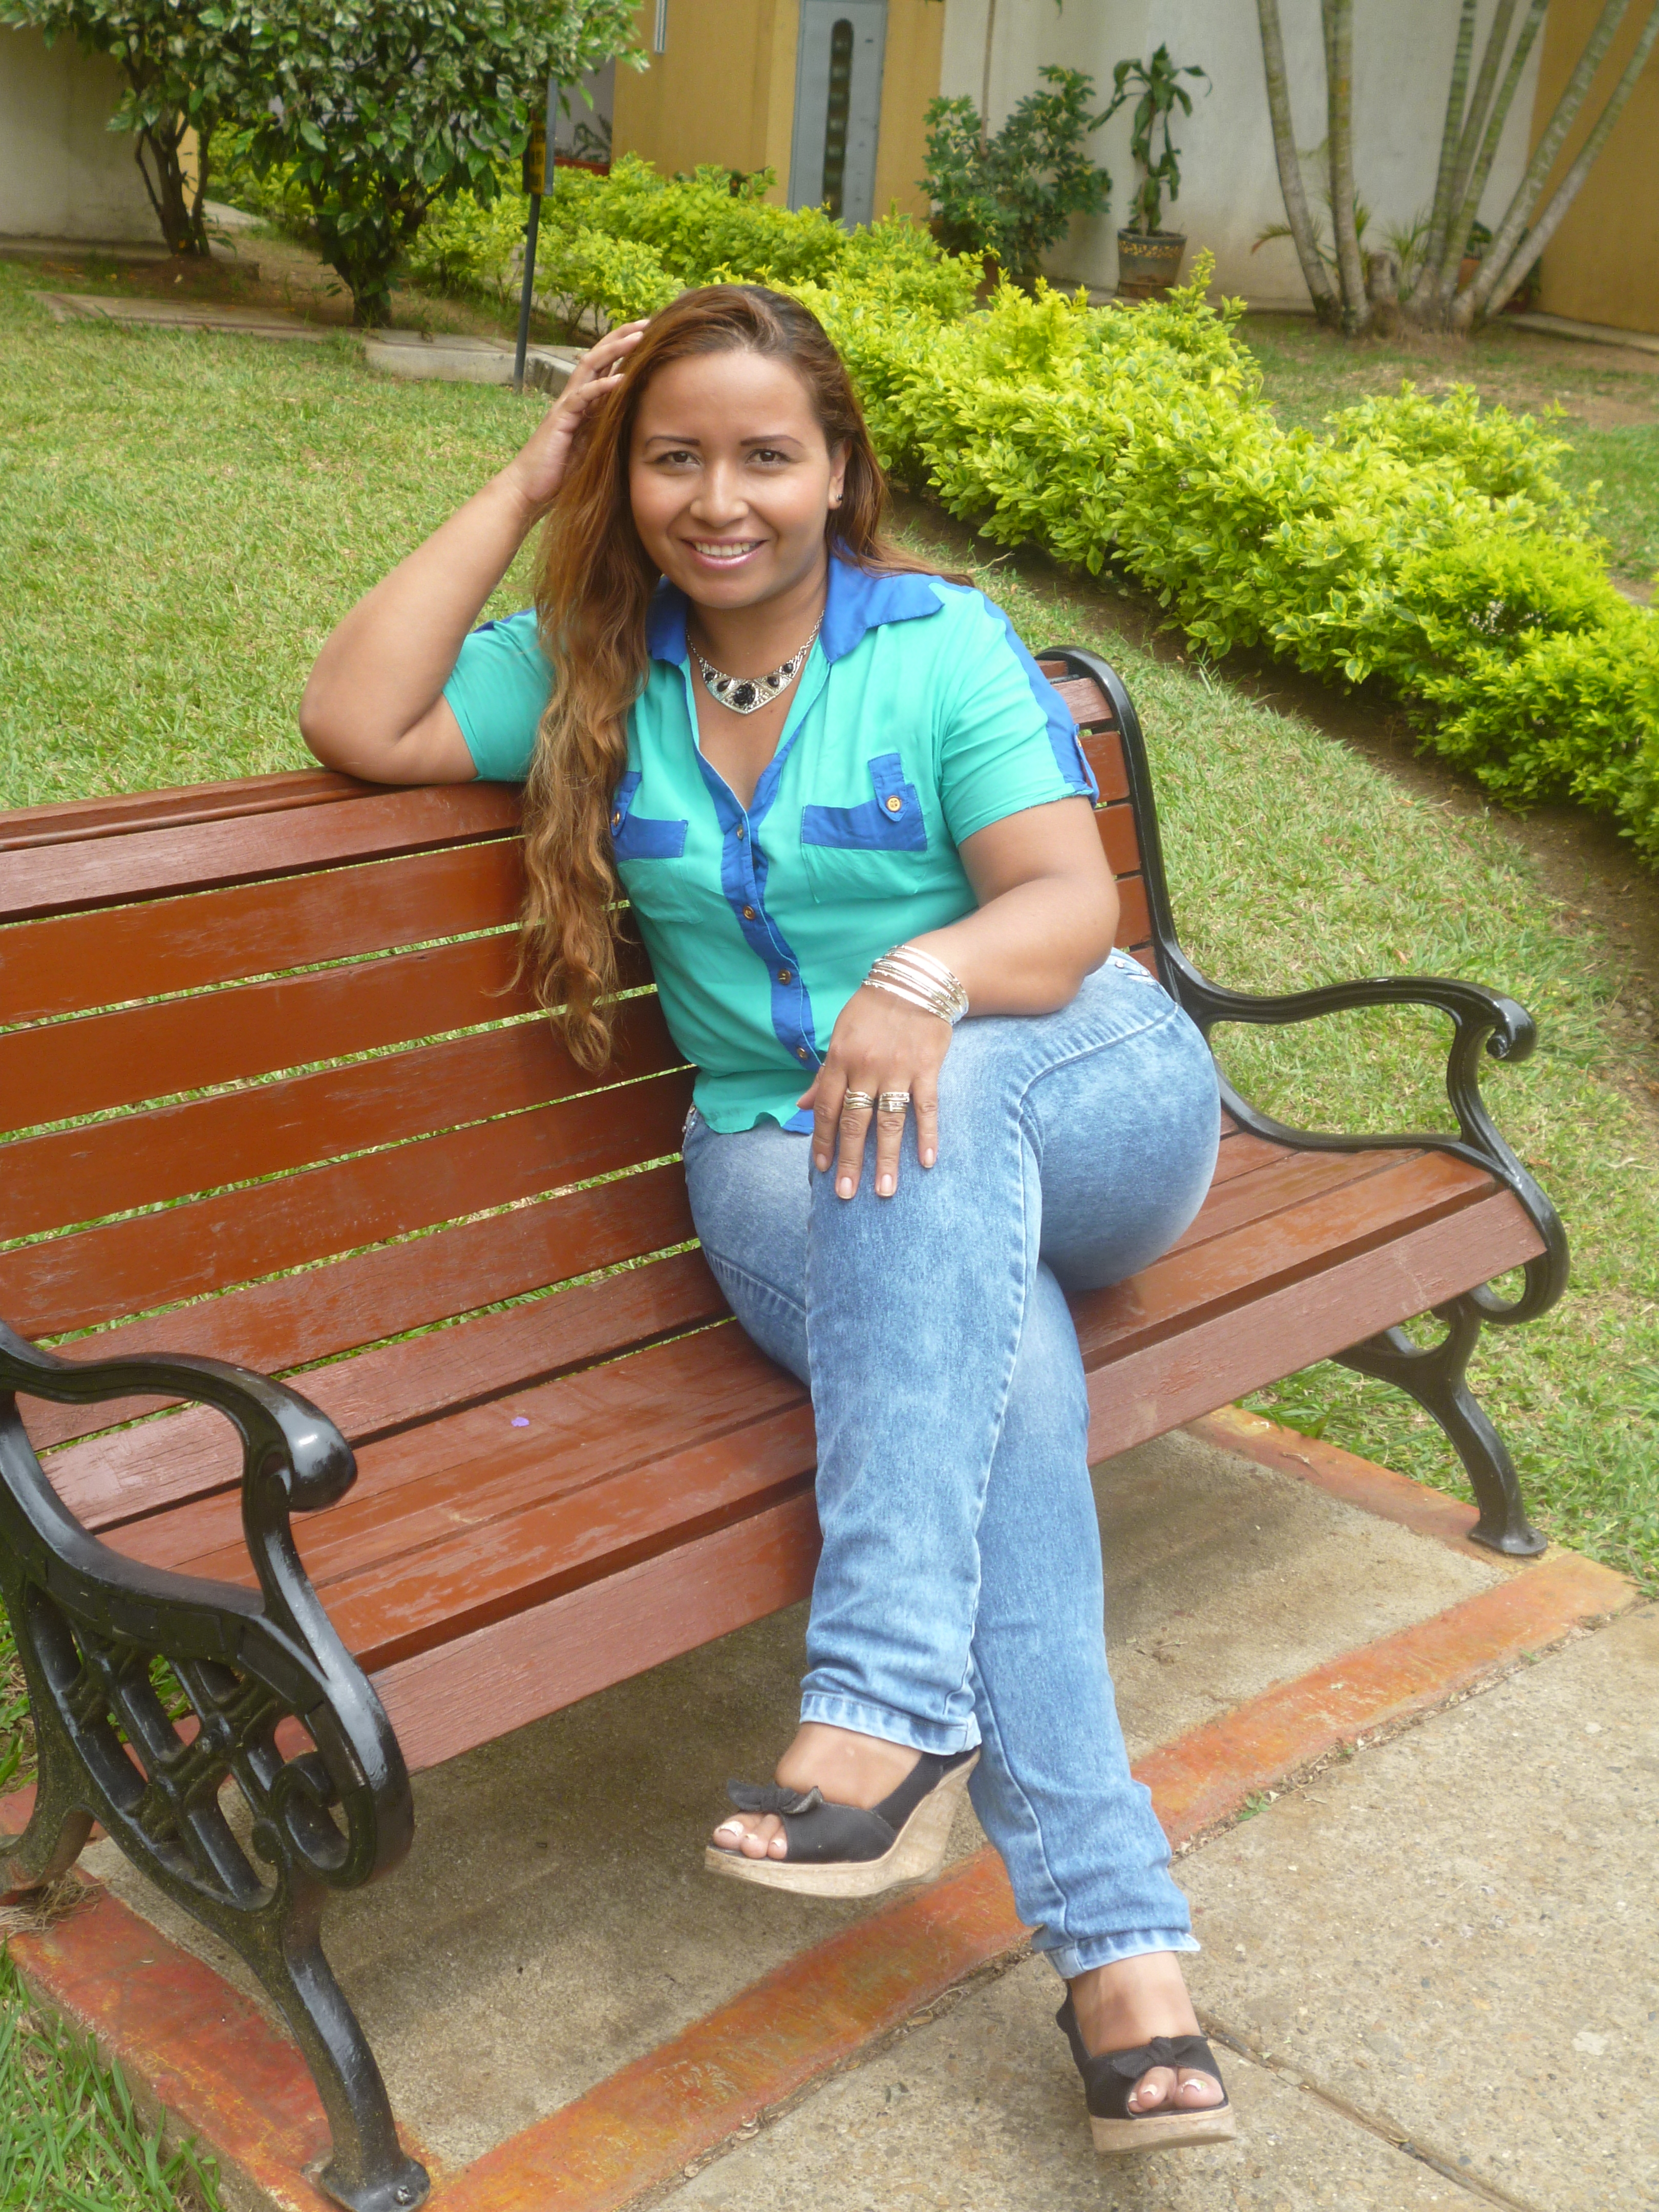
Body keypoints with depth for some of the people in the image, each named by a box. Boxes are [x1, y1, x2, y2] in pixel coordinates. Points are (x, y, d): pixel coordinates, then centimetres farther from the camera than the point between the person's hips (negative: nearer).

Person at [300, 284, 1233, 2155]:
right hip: (789, 1158, 0)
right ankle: (1118, 1949, -34)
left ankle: (885, 1704, -40)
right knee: (1000, 1358, -33)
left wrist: (925, 976, -34)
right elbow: (355, 723, -7)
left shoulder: (940, 644, -1)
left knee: (945, 1100, -37)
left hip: (1089, 1092, 0)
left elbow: (1072, 905, -11)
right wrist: (523, 490, -4)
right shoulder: (592, 669, 8)